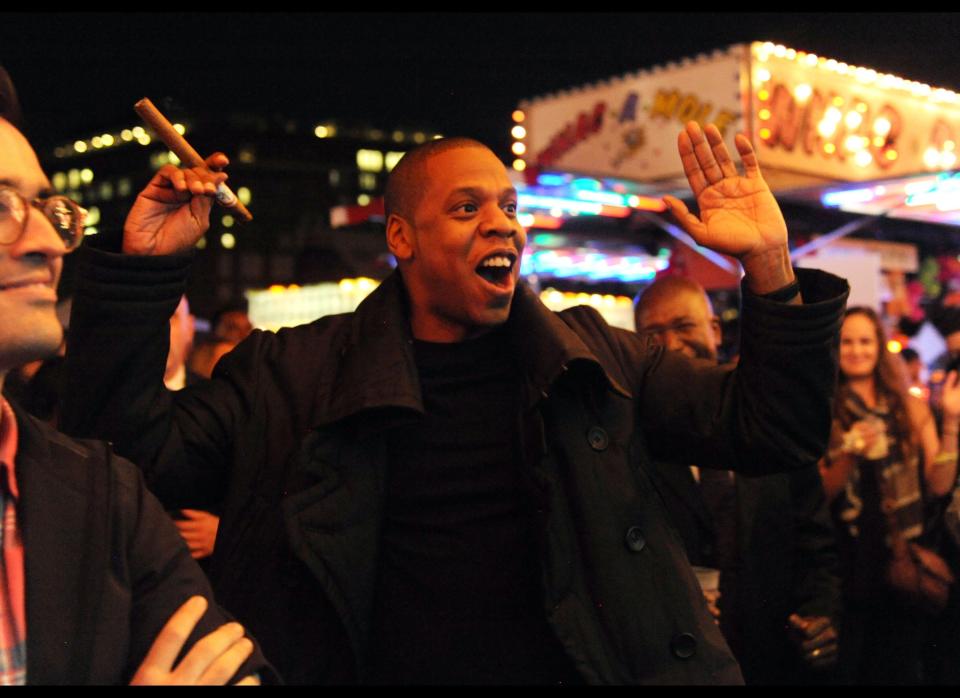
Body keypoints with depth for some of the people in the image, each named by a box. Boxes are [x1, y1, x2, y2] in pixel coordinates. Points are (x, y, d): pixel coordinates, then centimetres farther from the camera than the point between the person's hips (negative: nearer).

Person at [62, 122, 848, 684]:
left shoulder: (590, 356, 3)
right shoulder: (297, 374, 0)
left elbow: (770, 431, 2)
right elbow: (133, 449, -3)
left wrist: (771, 268, -12)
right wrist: (144, 269, -12)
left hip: (591, 666, 1)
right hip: (387, 667, -1)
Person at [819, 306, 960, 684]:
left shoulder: (909, 408, 6)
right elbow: (817, 496, -2)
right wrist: (850, 456, -17)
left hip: (903, 561, 2)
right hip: (848, 564, -2)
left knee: (899, 667, 9)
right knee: (846, 668, 4)